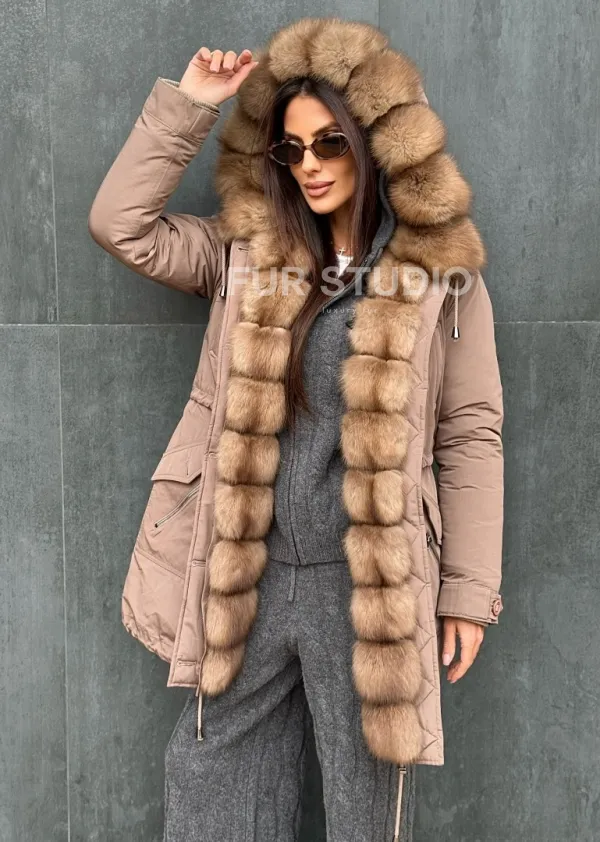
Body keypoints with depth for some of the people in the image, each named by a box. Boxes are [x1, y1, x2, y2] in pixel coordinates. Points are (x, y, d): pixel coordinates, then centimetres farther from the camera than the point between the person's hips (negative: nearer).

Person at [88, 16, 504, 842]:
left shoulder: (442, 279, -3)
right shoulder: (249, 256, 7)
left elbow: (470, 439, -3)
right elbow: (121, 224, 2)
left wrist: (470, 591, -3)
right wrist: (185, 105, -2)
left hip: (371, 584, -3)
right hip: (247, 574, 3)